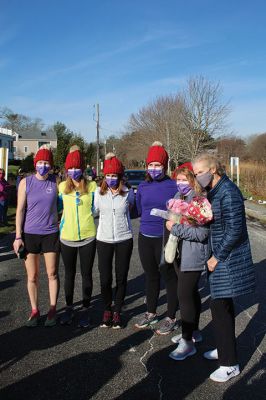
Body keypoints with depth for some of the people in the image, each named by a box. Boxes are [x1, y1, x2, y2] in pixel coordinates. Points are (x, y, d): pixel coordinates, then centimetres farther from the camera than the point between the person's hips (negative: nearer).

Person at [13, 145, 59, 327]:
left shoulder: (56, 182, -1)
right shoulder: (26, 182, -3)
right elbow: (20, 210, -2)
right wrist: (18, 237, -5)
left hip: (51, 234, 0)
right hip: (29, 234, 0)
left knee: (52, 274, 6)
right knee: (32, 276, 8)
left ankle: (53, 309, 21)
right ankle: (34, 311, 23)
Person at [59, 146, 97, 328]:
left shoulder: (92, 186, -4)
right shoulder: (62, 186, 2)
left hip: (87, 236, -2)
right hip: (67, 237, 2)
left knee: (86, 274, 8)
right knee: (69, 274, 15)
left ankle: (86, 309, 23)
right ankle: (69, 308, 30)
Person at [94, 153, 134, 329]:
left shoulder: (128, 193, -3)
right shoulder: (99, 192, -1)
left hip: (124, 239, 0)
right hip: (104, 239, 1)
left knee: (121, 278, 8)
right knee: (105, 279, 4)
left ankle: (117, 312, 25)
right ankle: (107, 310, 27)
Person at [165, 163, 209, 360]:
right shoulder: (178, 197, 8)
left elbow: (202, 233, -24)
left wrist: (176, 228, -20)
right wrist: (170, 223, 4)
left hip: (193, 255, -8)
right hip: (179, 253, 8)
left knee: (185, 294, -6)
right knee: (191, 292, 19)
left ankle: (188, 342, 7)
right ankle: (193, 331, 35)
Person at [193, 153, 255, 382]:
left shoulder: (228, 192, -19)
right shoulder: (214, 191, 9)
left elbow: (235, 230, -22)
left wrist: (217, 257, -16)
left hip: (228, 259, -9)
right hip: (221, 257, 9)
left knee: (220, 306, -3)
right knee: (223, 304, 19)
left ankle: (230, 364, 11)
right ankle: (225, 349, 36)